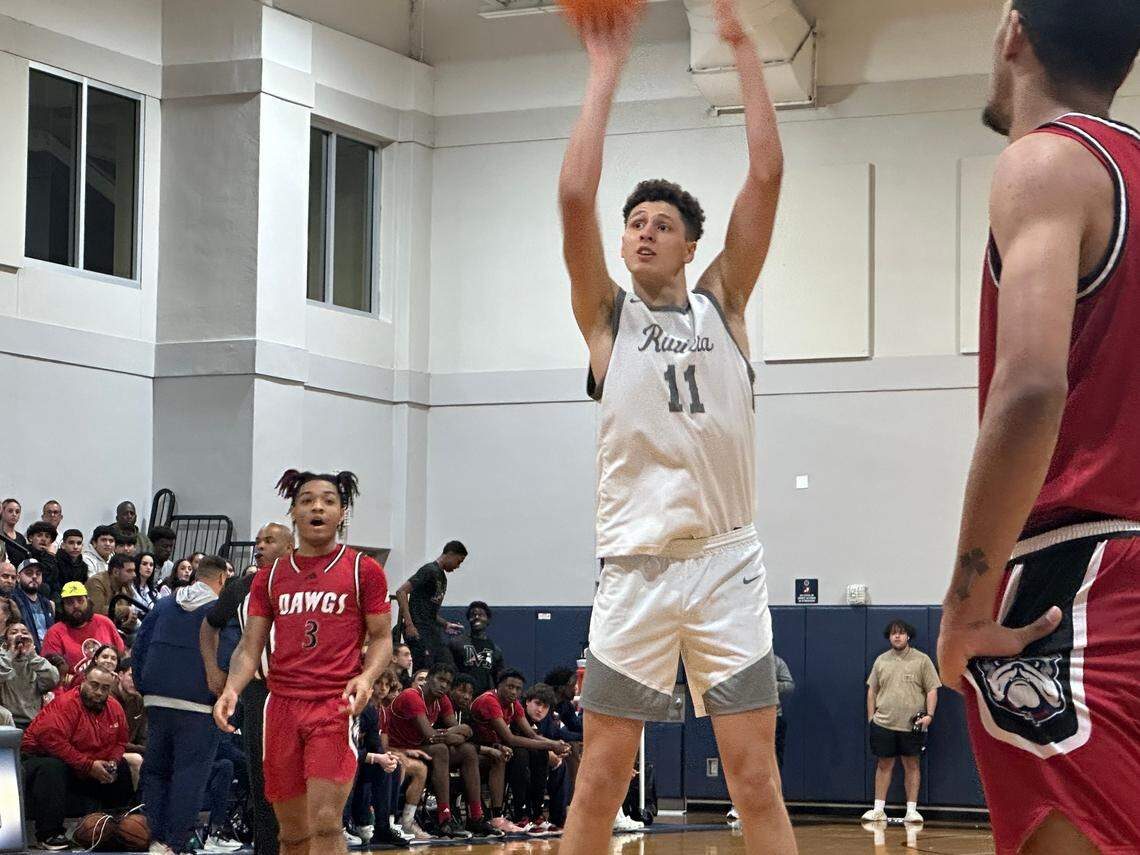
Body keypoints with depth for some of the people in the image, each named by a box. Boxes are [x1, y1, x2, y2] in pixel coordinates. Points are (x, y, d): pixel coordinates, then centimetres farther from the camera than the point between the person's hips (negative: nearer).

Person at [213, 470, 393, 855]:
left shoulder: (363, 570, 4)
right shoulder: (270, 576, 13)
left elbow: (381, 638, 5)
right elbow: (250, 647, 11)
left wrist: (366, 678, -15)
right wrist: (231, 690, -8)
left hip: (336, 706, -4)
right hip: (282, 705, 4)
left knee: (325, 822, -17)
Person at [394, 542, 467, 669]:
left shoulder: (442, 577, 19)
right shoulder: (430, 571, -10)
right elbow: (401, 592, -18)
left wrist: (445, 625, 13)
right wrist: (409, 624, -22)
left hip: (431, 630, 9)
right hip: (418, 630, -9)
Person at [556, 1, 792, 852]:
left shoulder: (723, 304, 11)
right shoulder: (607, 315, 8)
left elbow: (767, 175, 2)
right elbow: (575, 196, -6)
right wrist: (607, 69, -4)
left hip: (727, 564, 0)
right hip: (636, 566, 0)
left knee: (757, 782, 0)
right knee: (599, 786, 1)